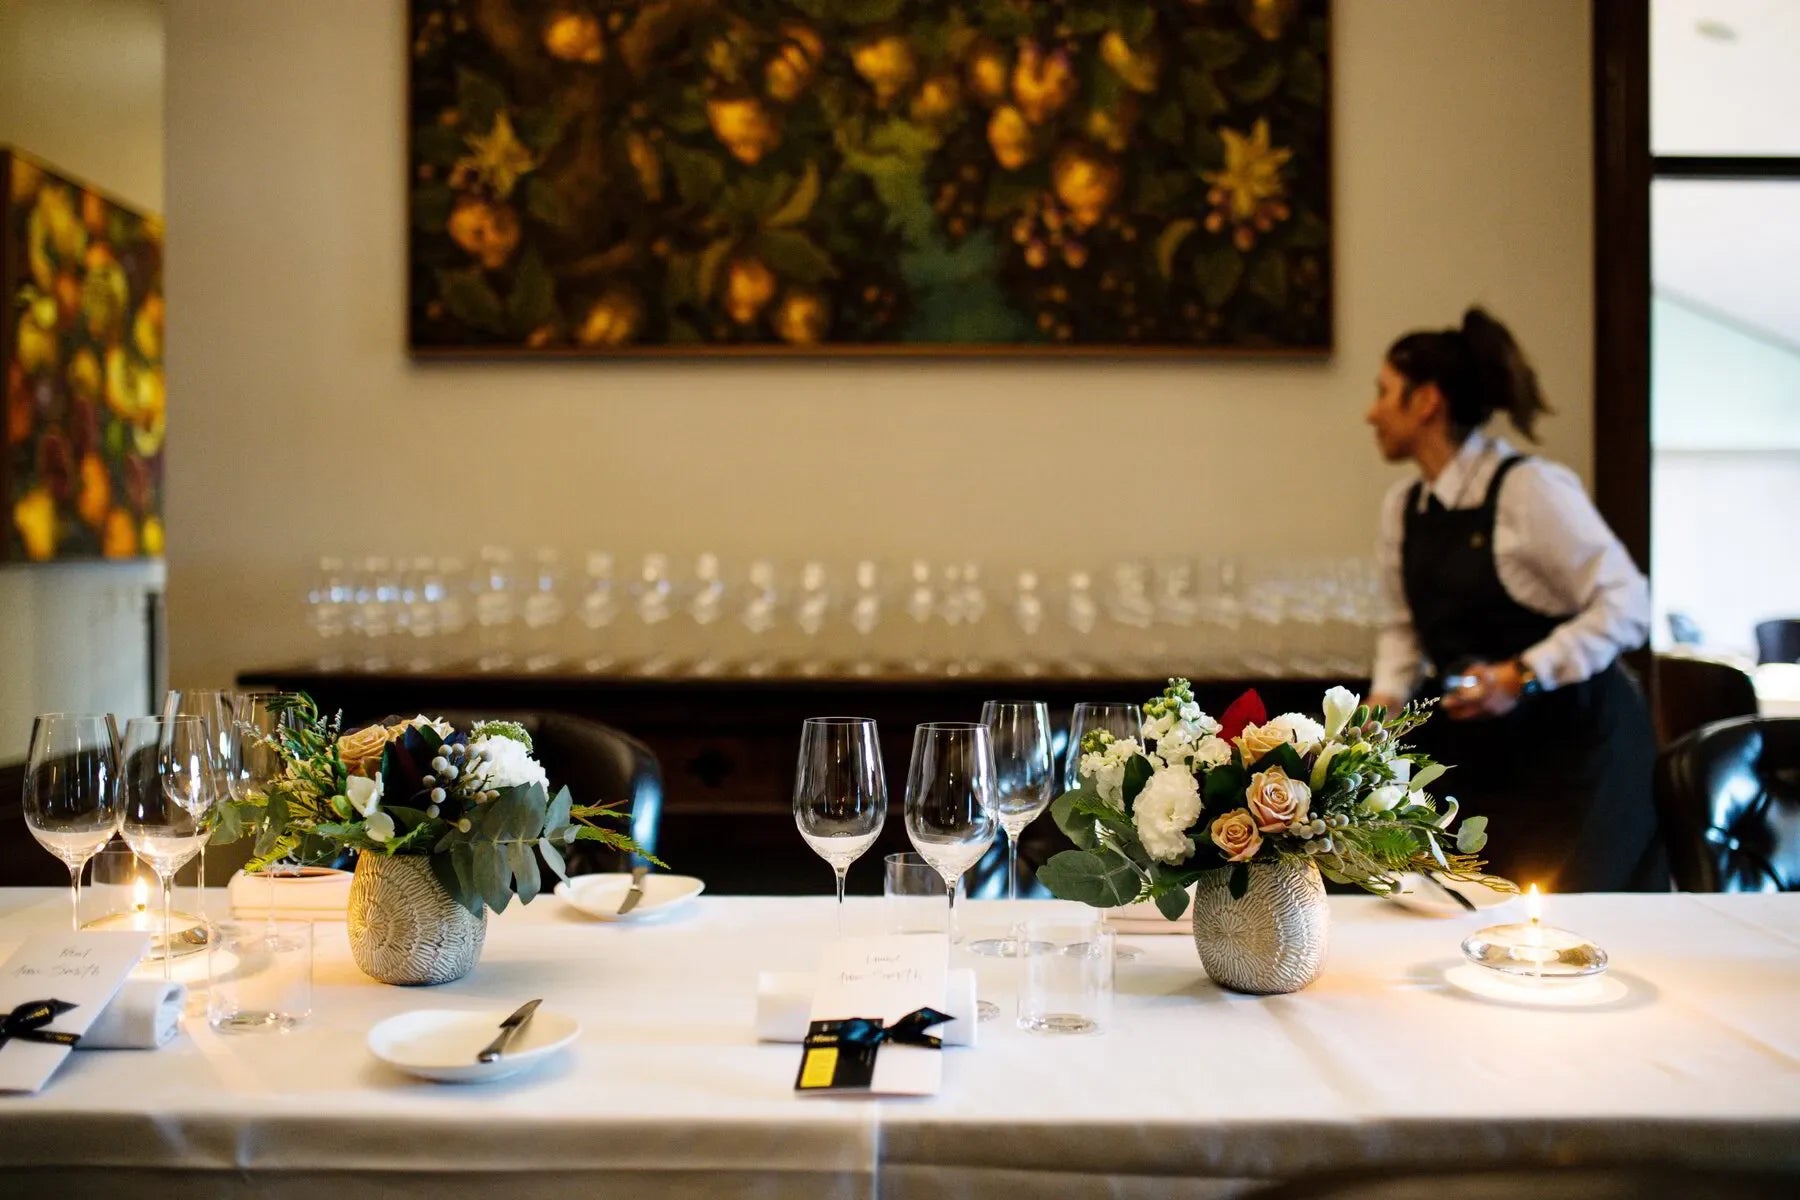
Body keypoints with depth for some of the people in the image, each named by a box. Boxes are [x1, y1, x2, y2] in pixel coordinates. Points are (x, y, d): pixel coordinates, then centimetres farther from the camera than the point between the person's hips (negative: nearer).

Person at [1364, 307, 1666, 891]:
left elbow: (1626, 604, -18)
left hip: (1571, 742, -6)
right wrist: (1387, 697, -1)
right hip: (1469, 748, 6)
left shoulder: (1529, 488, -17)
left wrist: (1523, 675, -23)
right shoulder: (1403, 505, 5)